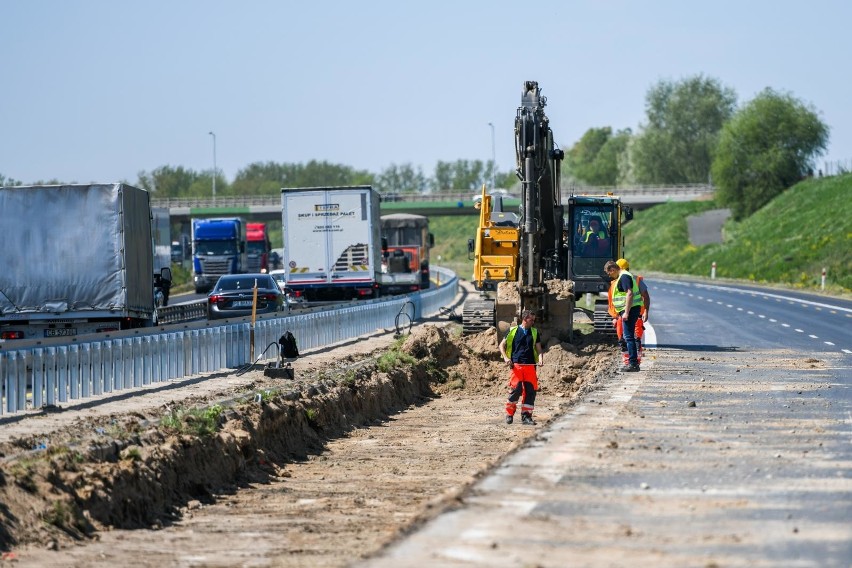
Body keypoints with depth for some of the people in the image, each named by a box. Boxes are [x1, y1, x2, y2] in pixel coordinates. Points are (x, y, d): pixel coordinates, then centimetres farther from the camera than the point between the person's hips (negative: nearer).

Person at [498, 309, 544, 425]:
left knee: (530, 391, -2)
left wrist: (540, 358, -6)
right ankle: (509, 414, 5)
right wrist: (506, 358, -3)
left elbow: (538, 348, 14)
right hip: (516, 365, -3)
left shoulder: (534, 332, 16)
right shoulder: (513, 331, 7)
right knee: (516, 389, -12)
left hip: (530, 365, 3)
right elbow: (502, 345, 12)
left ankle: (526, 416, 6)